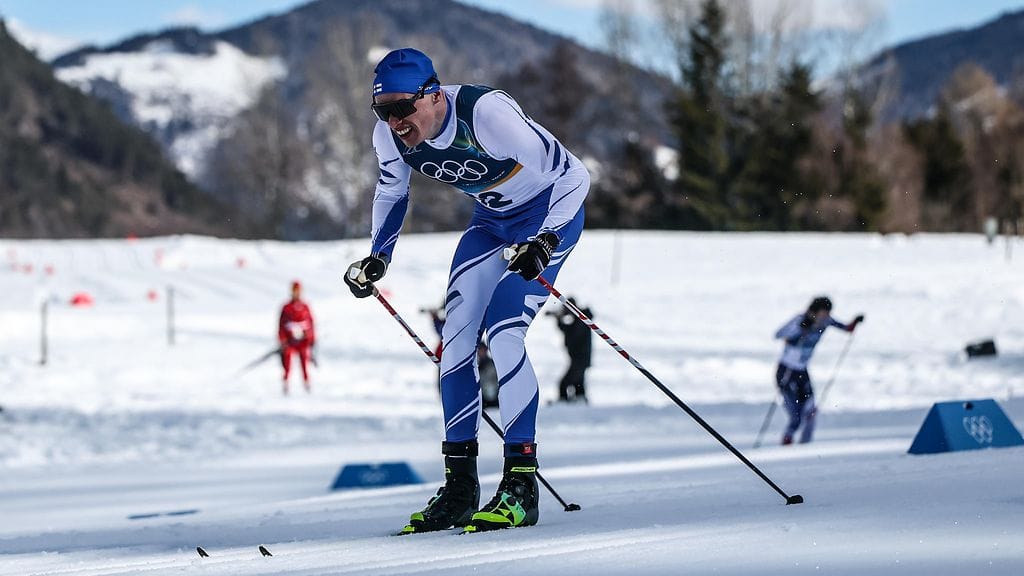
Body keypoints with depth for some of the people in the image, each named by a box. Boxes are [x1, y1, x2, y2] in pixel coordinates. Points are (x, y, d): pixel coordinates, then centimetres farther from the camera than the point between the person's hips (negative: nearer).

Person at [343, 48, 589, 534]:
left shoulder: (486, 113, -36)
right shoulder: (390, 135, -17)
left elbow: (573, 175, -29)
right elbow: (391, 192, 8)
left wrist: (544, 242, -38)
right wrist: (377, 259, 0)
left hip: (550, 212, -7)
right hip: (491, 220, 7)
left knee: (503, 331, -20)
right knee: (455, 336, -2)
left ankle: (520, 488, -17)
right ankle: (459, 486, 7)